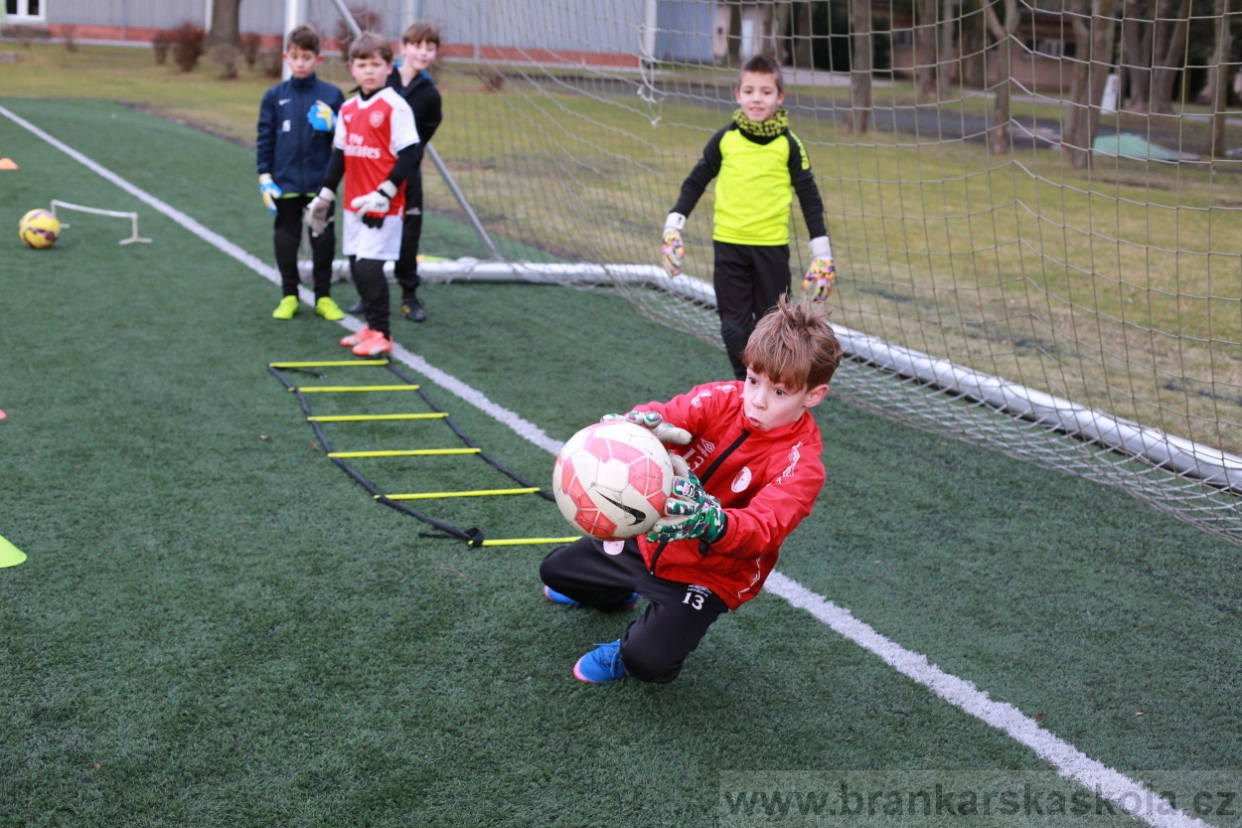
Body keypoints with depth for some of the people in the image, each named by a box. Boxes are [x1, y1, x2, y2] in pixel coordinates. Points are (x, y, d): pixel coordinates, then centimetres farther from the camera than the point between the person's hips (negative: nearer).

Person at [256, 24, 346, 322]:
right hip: (285, 183, 1)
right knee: (286, 239, 8)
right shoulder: (275, 96, 2)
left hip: (320, 183, -1)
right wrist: (265, 178, -1)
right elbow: (265, 139, 4)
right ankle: (289, 296, 20)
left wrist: (332, 125, -16)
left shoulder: (331, 95, -1)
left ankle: (323, 297, 17)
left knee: (323, 240, 6)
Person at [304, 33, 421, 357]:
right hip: (354, 203, 7)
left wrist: (385, 192, -18)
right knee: (357, 266, 9)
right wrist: (325, 194, 18)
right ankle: (372, 327, 20)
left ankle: (381, 334, -1)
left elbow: (409, 153, -12)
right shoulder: (347, 109, 11)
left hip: (383, 204, -7)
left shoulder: (395, 107, -10)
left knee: (370, 266, -11)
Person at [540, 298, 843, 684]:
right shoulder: (722, 399, -14)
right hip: (650, 538, 5)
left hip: (709, 575, -5)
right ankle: (620, 592, 47)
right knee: (555, 569, 16)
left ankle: (627, 653, 13)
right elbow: (664, 417, -28)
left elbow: (762, 529, -38)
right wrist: (641, 423, -55)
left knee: (649, 661, -24)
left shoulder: (801, 465, -24)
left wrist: (712, 523, -61)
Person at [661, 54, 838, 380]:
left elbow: (809, 195, 3)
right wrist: (674, 221, 0)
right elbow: (696, 181, 9)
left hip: (772, 247, -1)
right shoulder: (724, 139, 0)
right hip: (728, 244, 1)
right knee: (734, 326, 4)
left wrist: (821, 248, 0)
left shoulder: (788, 145, -2)